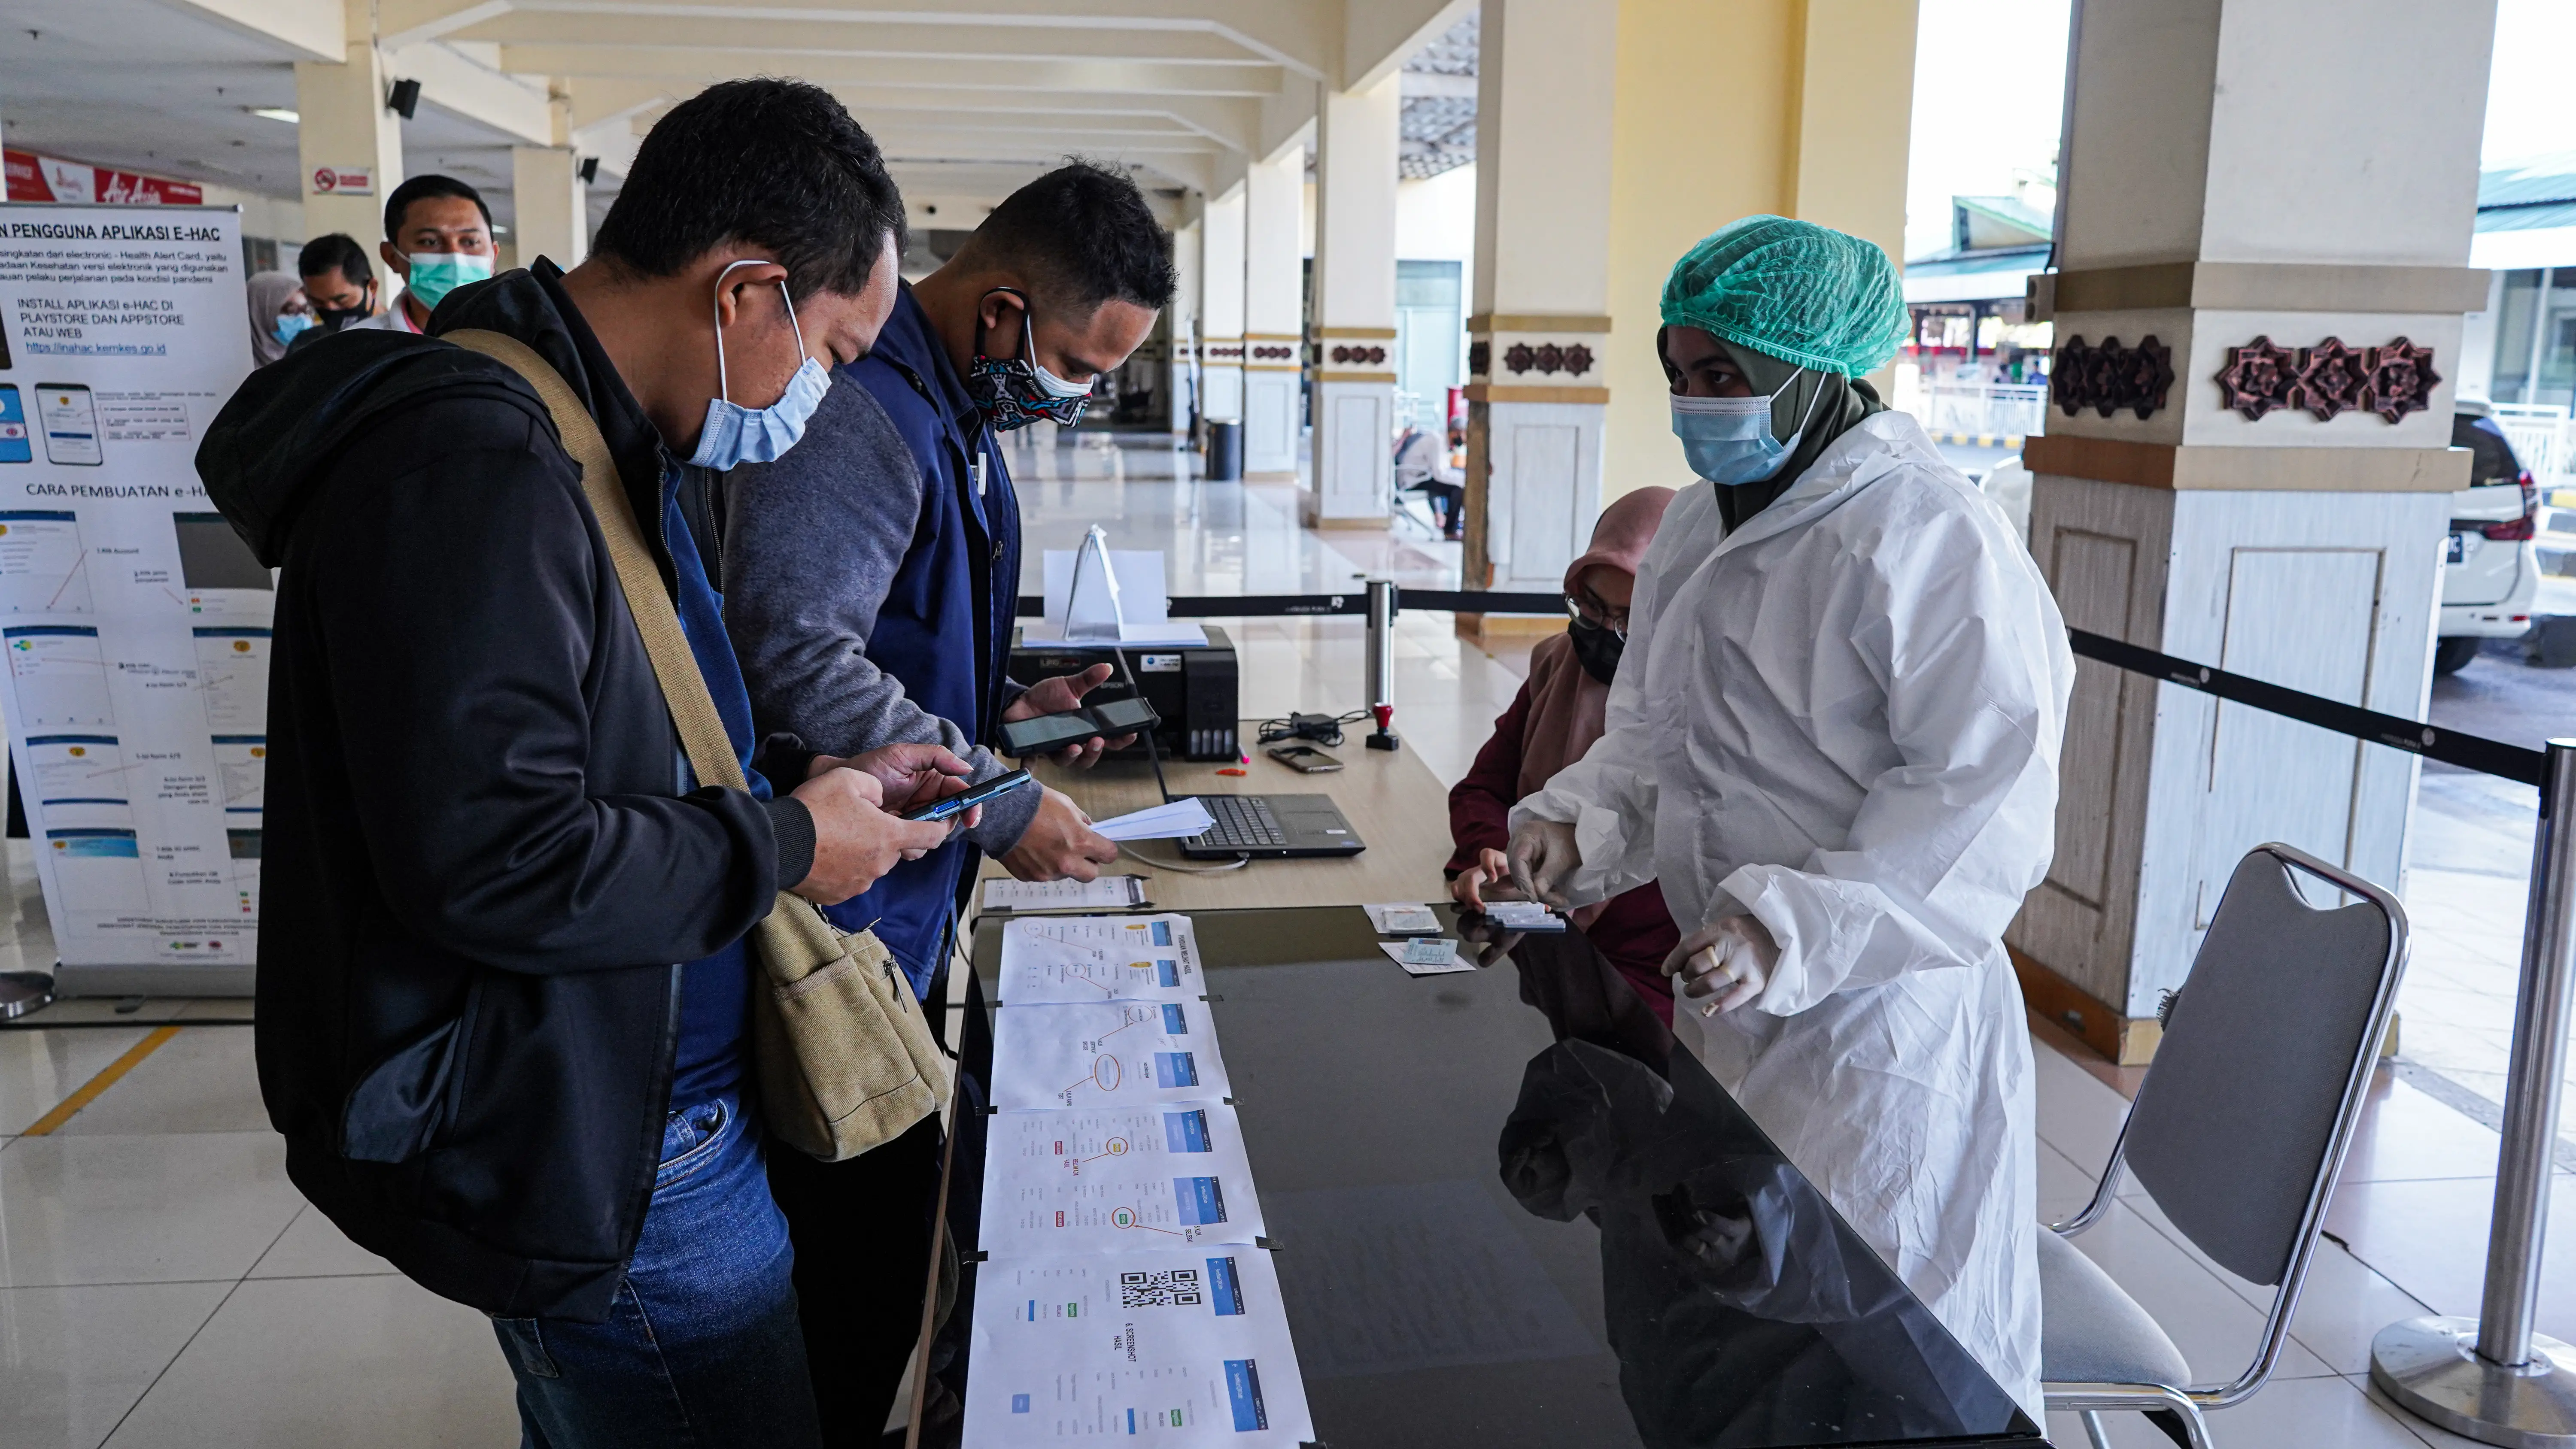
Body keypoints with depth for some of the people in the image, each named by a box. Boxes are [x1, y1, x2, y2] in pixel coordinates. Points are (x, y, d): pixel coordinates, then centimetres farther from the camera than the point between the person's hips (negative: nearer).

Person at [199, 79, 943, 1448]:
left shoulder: (600, 446, 10)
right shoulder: (474, 464, -25)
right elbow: (492, 861, -30)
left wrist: (811, 773, 6)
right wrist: (786, 846, -17)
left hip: (623, 1093, 10)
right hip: (572, 1155, -10)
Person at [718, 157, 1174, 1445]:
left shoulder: (955, 412, 13)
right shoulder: (862, 410, -21)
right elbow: (795, 658, -30)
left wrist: (1005, 705, 8)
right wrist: (1000, 807, -23)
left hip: (902, 917, 10)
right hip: (839, 925, -10)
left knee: (899, 1209, 21)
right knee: (849, 1243, 2)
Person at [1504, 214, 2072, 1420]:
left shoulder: (1931, 538, -19)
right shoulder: (1697, 527, 9)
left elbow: (1986, 797, -23)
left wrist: (1793, 927, -31)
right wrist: (1578, 820, -3)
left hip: (1871, 1018, -8)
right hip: (1726, 1001, 8)